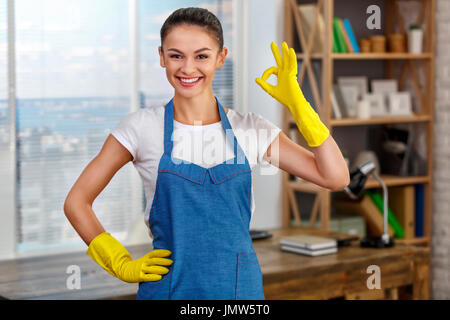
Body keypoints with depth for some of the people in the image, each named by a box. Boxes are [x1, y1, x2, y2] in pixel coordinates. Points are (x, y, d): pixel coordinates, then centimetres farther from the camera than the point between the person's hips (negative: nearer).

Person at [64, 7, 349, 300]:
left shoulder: (251, 129, 0)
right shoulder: (142, 127, -5)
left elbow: (336, 177, -5)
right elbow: (77, 202, 1)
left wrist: (296, 102, -8)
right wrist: (123, 266, -4)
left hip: (240, 286, 2)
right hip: (168, 287, -1)